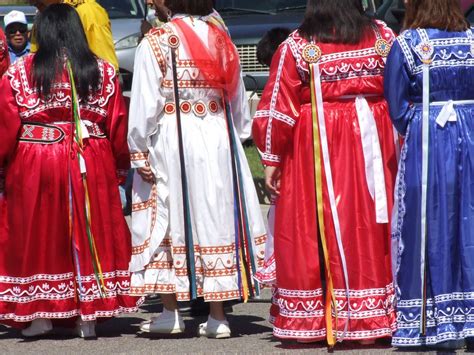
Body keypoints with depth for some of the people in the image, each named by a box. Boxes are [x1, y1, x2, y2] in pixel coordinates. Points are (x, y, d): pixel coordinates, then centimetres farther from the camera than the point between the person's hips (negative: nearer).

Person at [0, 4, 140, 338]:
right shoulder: (103, 71, 2)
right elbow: (118, 126, 3)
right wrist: (121, 167, 14)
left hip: (34, 163, -1)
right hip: (91, 166, 1)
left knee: (37, 233, 8)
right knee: (89, 232, 8)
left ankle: (39, 314, 7)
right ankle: (87, 316, 8)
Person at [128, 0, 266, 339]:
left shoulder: (156, 42, -8)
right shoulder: (221, 37, 8)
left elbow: (145, 105, -10)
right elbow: (239, 101, 12)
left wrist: (140, 153, -5)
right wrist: (237, 138, 20)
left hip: (171, 141, -4)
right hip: (220, 141, 4)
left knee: (167, 221, 6)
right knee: (216, 220, 7)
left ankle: (171, 313, 9)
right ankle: (217, 316, 8)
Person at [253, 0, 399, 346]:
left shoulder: (297, 47, -6)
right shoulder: (383, 37, 3)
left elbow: (278, 110, -5)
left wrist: (272, 160, 2)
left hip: (316, 151, -2)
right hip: (372, 145, 3)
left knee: (313, 231, 3)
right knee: (369, 227, 7)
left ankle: (309, 319, 4)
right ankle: (374, 317, 10)